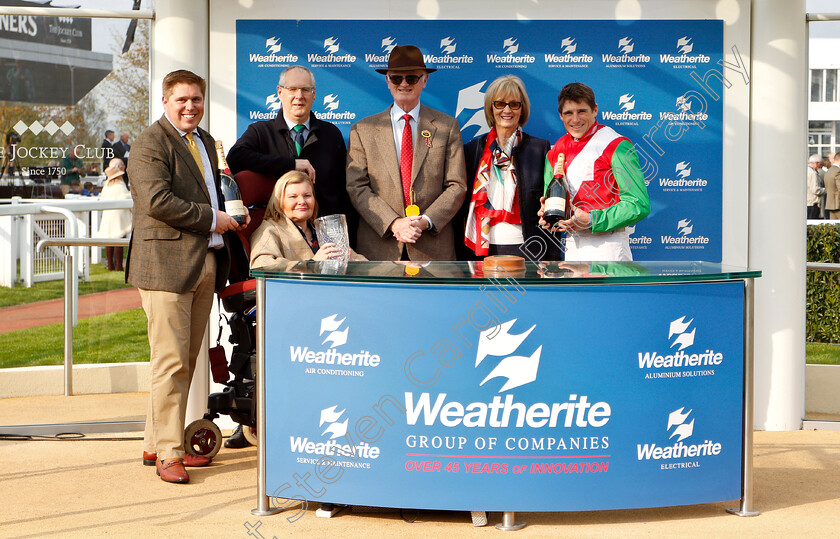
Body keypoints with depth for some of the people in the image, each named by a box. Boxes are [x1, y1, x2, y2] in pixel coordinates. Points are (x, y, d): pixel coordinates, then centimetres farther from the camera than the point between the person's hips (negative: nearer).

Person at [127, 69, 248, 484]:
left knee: (187, 360, 11)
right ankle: (167, 453, 0)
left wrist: (232, 215, 13)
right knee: (171, 361, -7)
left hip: (205, 263, 9)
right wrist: (212, 219, -14)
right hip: (167, 264, -9)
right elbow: (157, 200, -19)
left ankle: (156, 444, 21)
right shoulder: (151, 142, -7)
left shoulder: (205, 142, 21)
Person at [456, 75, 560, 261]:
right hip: (481, 250, 1)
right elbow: (462, 204, 12)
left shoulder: (541, 148, 6)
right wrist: (461, 257, 5)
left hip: (526, 249, -1)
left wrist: (553, 258, -2)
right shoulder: (473, 149, 10)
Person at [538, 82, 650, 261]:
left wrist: (592, 221, -20)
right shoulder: (555, 153, 12)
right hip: (571, 246, 5)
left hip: (607, 245, -5)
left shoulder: (616, 146, -8)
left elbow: (639, 205, -13)